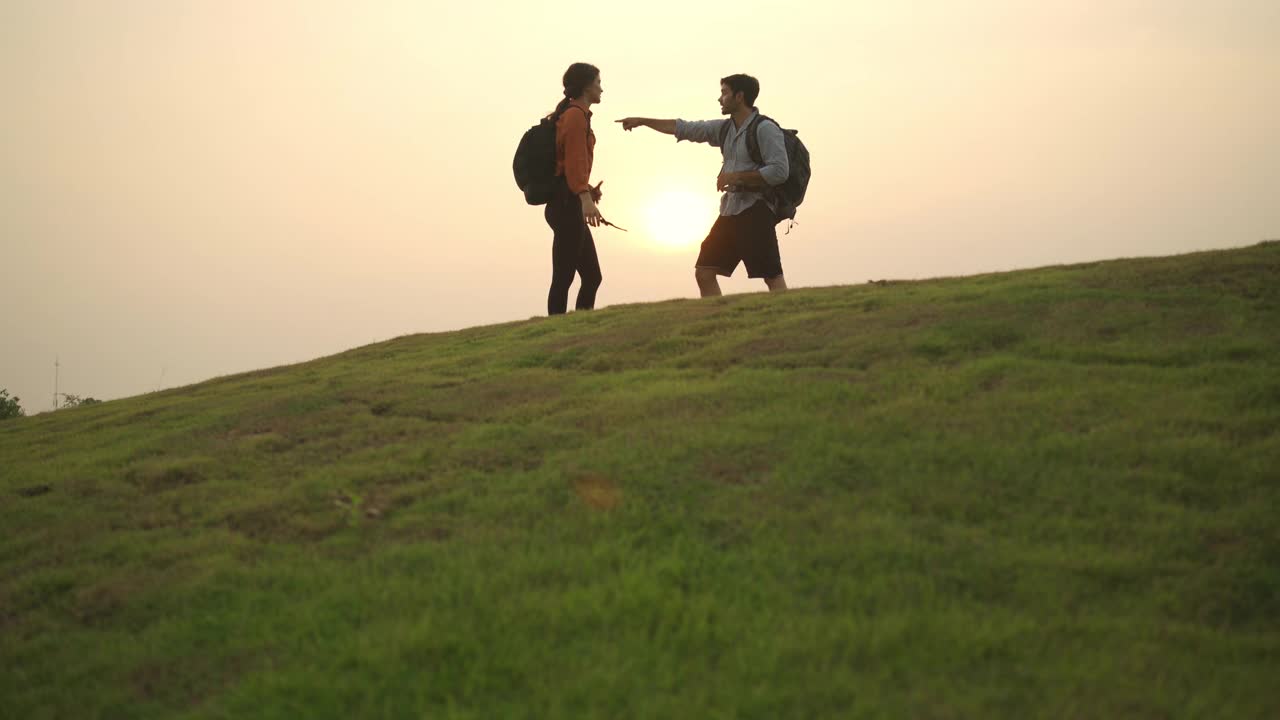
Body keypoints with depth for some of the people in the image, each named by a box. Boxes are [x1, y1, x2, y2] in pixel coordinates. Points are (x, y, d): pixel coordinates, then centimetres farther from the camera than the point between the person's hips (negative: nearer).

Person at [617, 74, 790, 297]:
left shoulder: (765, 129, -9)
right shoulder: (725, 128, 14)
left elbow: (779, 171, -18)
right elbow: (684, 129, 20)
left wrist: (737, 176, -15)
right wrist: (642, 121, 21)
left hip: (755, 211, -8)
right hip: (730, 210, 9)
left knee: (772, 277, -14)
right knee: (704, 272, 5)